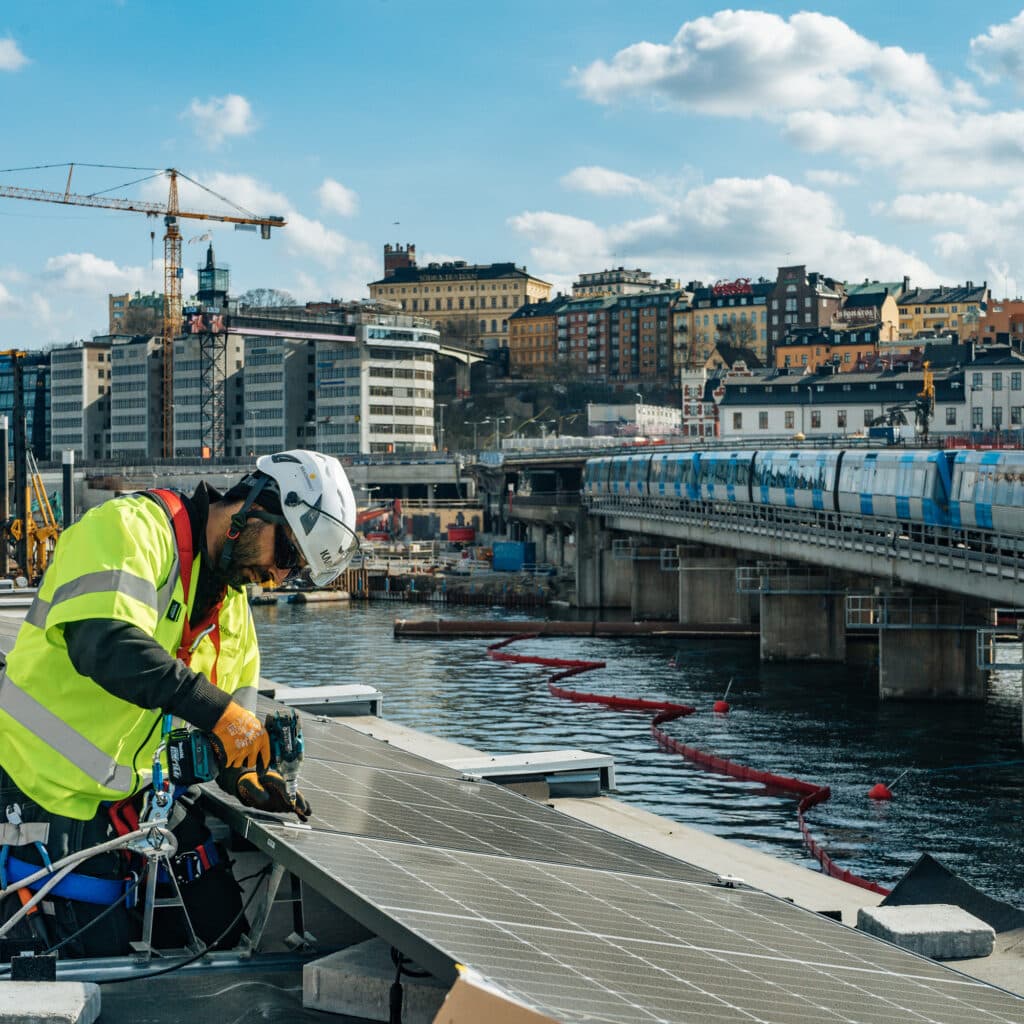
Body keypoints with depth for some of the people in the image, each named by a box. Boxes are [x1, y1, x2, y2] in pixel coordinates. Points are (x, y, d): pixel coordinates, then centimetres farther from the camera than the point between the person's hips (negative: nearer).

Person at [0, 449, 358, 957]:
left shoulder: (232, 601, 13)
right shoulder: (131, 527, -15)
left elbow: (235, 708, 15)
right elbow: (104, 641, -31)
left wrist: (244, 774, -7)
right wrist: (216, 710, -32)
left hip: (135, 792, 8)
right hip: (51, 791, -8)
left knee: (220, 923, 3)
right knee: (100, 953, -8)